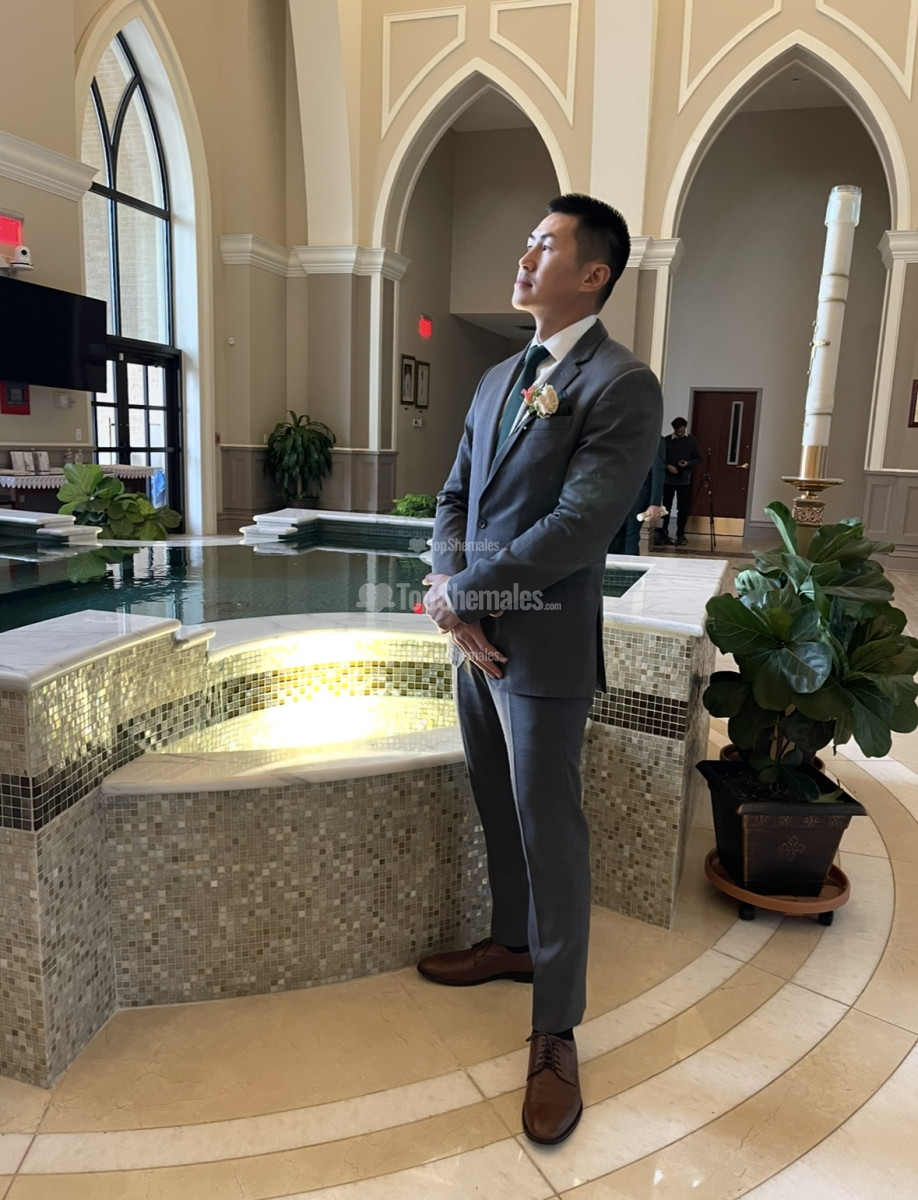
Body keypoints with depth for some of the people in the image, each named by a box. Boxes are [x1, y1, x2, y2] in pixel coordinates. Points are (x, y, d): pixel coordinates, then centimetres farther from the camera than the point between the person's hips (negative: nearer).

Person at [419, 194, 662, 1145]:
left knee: (548, 833, 3)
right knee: (499, 810, 20)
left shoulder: (622, 384, -12)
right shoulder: (497, 379, 13)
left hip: (543, 644, -7)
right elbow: (454, 499, 11)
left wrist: (458, 591, -12)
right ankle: (512, 942, 43)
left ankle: (555, 1035, 21)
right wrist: (451, 599, -6)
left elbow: (578, 528, -20)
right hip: (474, 634, 7)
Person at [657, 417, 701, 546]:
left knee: (684, 509, 4)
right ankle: (663, 534, 7)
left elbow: (698, 458, 7)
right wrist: (667, 466, -15)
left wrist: (689, 463, -13)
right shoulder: (666, 440, -1)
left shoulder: (691, 440, 4)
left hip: (685, 480, 1)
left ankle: (680, 534, 15)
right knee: (666, 507, 2)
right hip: (668, 479, -1)